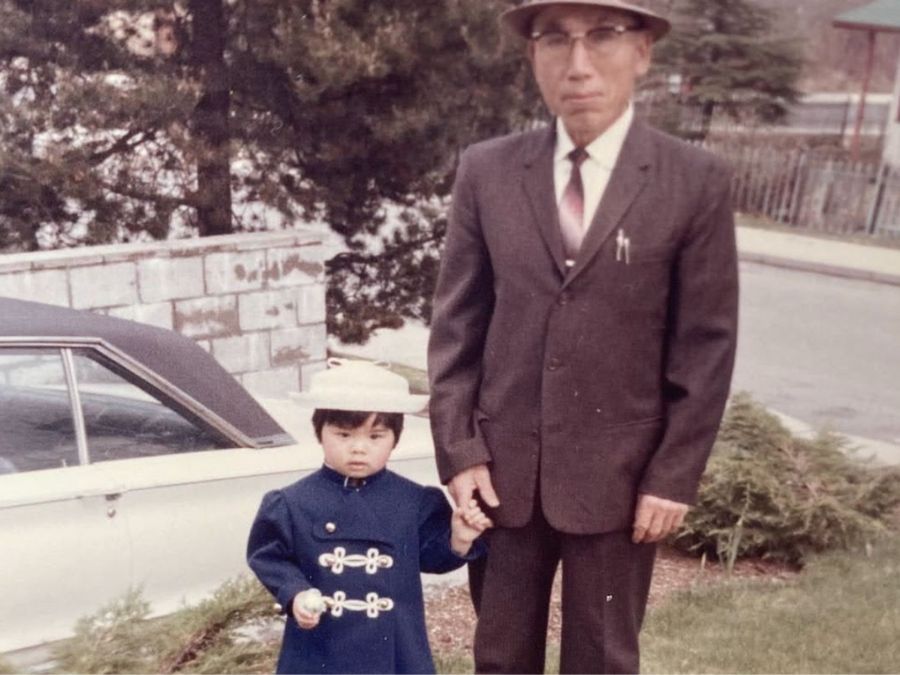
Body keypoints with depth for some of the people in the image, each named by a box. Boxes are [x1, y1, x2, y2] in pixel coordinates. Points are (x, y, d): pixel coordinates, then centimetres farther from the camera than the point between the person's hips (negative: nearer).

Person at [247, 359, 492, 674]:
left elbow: (432, 554, 4)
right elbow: (269, 556, 0)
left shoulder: (415, 502, -4)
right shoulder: (292, 503, -7)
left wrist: (458, 539, -14)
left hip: (395, 647, 1)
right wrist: (295, 594, -15)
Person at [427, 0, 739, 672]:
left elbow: (705, 347, -5)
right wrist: (458, 450, -4)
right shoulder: (486, 171, -1)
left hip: (620, 473, -2)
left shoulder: (698, 182, -7)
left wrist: (673, 477, -8)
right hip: (502, 464, 2)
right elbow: (457, 322, 1)